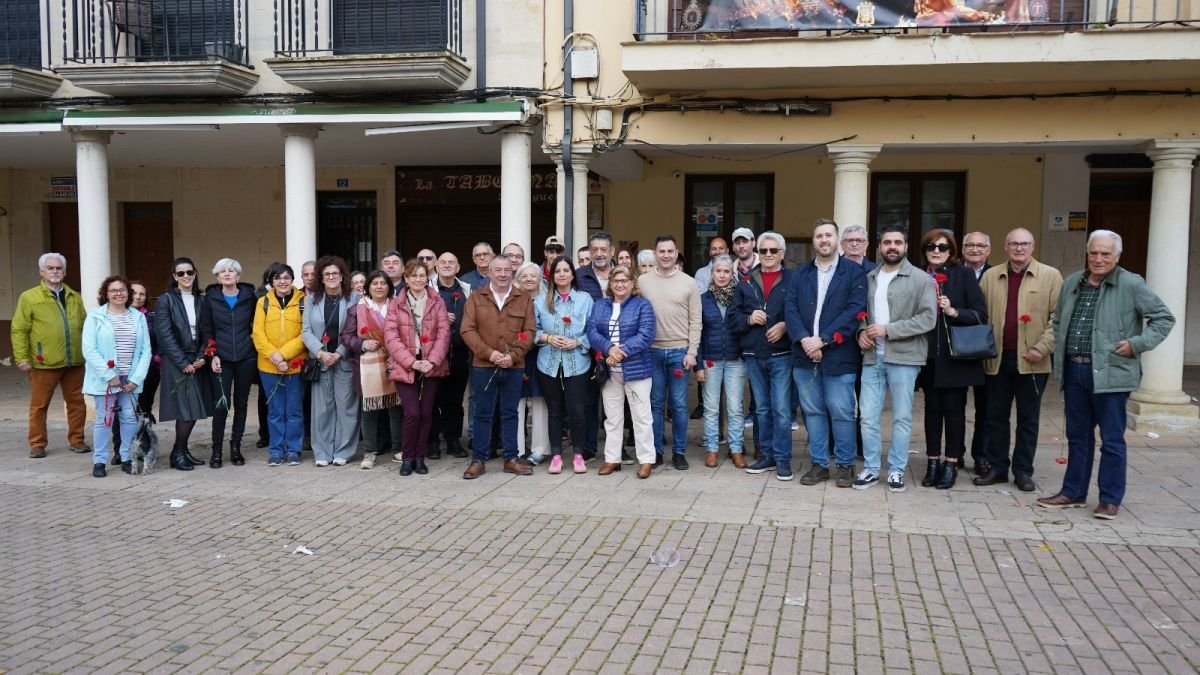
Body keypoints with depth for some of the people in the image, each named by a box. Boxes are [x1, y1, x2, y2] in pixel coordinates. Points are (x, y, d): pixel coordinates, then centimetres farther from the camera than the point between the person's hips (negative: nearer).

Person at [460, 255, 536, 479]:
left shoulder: (524, 299, 6)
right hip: (483, 366, -1)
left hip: (514, 367, 1)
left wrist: (513, 355, -13)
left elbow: (529, 331, 1)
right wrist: (489, 353, -15)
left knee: (510, 413, 9)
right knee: (482, 414, 4)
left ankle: (511, 459, 17)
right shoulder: (476, 298, 3)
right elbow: (468, 330, -4)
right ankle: (479, 460, 12)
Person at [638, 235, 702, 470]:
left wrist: (692, 352, -5)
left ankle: (679, 452, 14)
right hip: (652, 351, 1)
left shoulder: (689, 283, 1)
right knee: (656, 404, 7)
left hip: (680, 351, -1)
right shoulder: (642, 281, 3)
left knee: (679, 405, 4)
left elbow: (695, 321, 1)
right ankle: (656, 451, 16)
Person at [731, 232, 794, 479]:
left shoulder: (792, 280, -1)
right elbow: (732, 317, 9)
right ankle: (768, 456, 22)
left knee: (781, 409, -5)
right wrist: (748, 319, -10)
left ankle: (783, 459, 5)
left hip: (781, 354, -4)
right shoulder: (745, 282, 10)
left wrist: (785, 326, -19)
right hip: (753, 356, 4)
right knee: (762, 409, 12)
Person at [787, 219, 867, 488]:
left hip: (838, 356, -3)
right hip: (805, 355, 4)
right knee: (812, 412, 9)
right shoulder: (799, 274, 12)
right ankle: (819, 464, 19)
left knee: (842, 413, 1)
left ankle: (845, 465, 15)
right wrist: (804, 339, -14)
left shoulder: (854, 272, 0)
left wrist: (823, 340, -15)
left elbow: (855, 310, -9)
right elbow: (791, 309, 3)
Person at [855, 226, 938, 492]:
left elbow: (928, 318, -10)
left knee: (901, 418, 5)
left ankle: (896, 470, 15)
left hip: (904, 357, -3)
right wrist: (861, 331, -3)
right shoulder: (868, 278, 11)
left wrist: (888, 330, -15)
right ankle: (870, 469, 15)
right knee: (868, 417, 4)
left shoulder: (921, 279, -3)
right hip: (872, 357, 4)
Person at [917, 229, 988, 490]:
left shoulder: (964, 274, -2)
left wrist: (954, 312, -19)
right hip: (929, 355, 3)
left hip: (955, 355, -3)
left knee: (954, 408, 1)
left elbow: (980, 314, -7)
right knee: (932, 407, 8)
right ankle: (932, 463, 16)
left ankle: (951, 464, 10)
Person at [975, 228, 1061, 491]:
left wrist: (1042, 348, -13)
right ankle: (996, 467, 17)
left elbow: (1058, 317, -4)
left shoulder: (1050, 276, 0)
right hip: (998, 358, 2)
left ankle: (1023, 471, 15)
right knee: (995, 416, 8)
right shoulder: (990, 276, 9)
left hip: (1031, 360, -2)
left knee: (1028, 419, 6)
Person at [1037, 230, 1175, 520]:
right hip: (1074, 371, 5)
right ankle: (1073, 493, 24)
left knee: (1112, 440, 2)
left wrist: (1137, 344, -11)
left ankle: (1110, 499, 13)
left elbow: (1164, 318, -3)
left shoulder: (1131, 285, -6)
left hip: (1110, 373, -5)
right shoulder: (1071, 284, 11)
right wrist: (1059, 351, 11)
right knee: (1078, 437, 15)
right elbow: (1058, 322, 23)